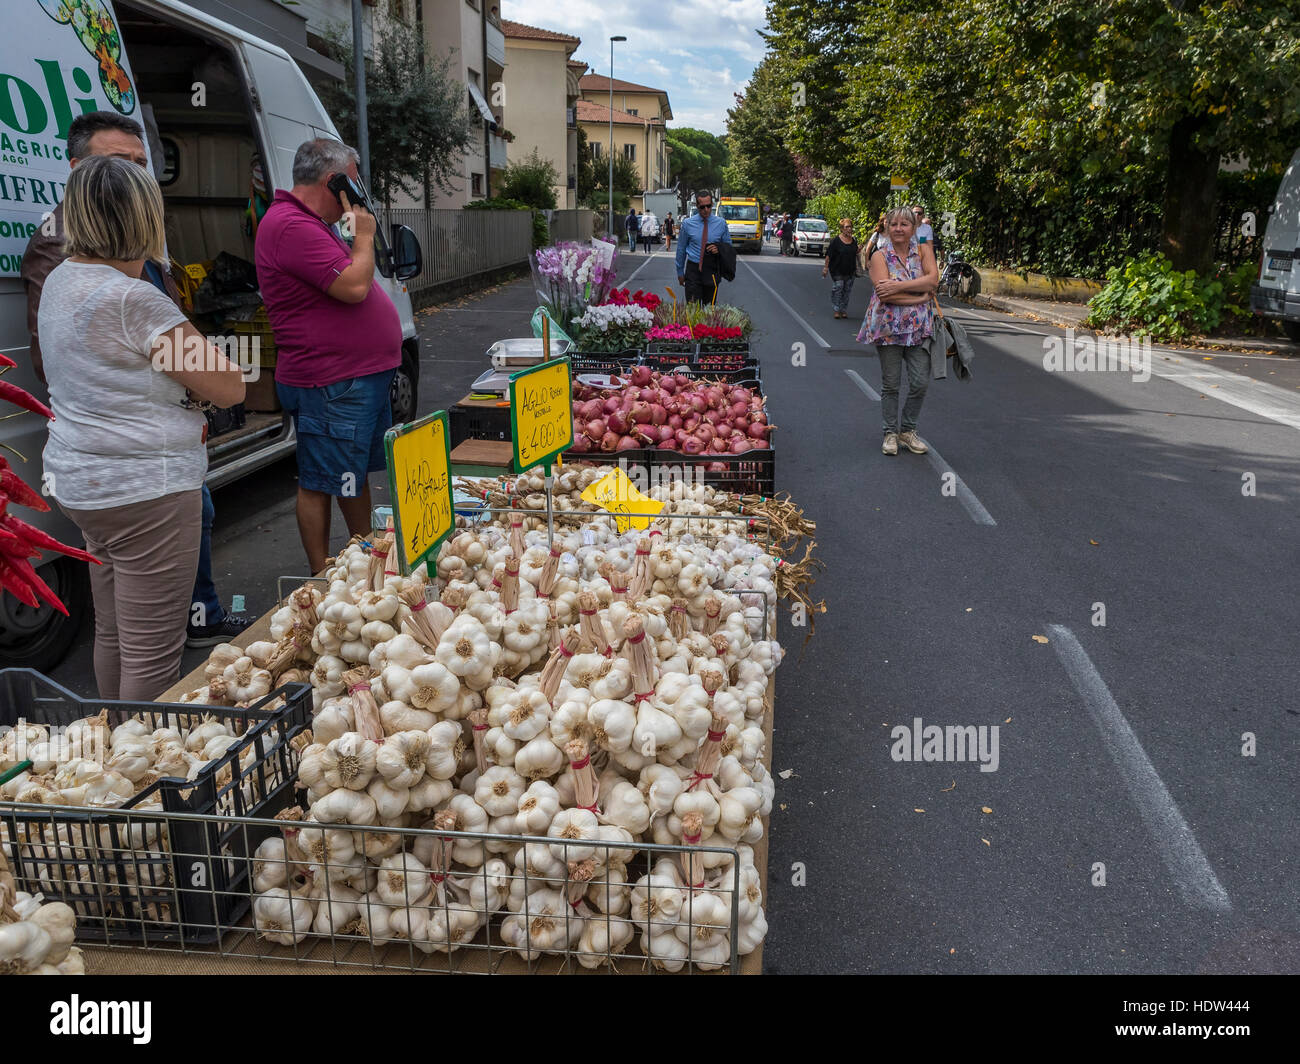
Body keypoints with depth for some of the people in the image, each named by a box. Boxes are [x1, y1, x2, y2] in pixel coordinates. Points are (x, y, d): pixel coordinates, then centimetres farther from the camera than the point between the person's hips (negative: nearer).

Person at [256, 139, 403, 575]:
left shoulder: (309, 223, 18)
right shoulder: (291, 226, -17)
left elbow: (352, 282, 26)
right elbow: (354, 286, -24)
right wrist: (364, 234, -12)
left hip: (362, 376, 11)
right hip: (332, 387, -11)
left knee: (356, 474, 20)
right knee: (320, 485, 0)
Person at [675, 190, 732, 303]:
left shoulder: (721, 223, 4)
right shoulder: (688, 224, 2)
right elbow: (681, 248, 9)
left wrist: (719, 249, -10)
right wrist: (680, 272, 10)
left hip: (712, 272, 1)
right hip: (693, 270, -1)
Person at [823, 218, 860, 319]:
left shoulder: (854, 240, 8)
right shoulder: (836, 241, -8)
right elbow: (829, 255, -8)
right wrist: (826, 266, -11)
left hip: (850, 271, 5)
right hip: (837, 271, -5)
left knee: (847, 290, 7)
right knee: (837, 288, -8)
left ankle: (844, 310, 16)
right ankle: (836, 310, 1)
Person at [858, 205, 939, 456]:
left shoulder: (924, 251, 7)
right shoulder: (880, 257, 0)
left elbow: (933, 279, -10)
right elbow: (885, 293, -15)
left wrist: (898, 286, -18)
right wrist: (921, 296, -14)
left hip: (919, 327, 2)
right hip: (888, 327, -2)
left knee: (921, 383, -1)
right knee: (890, 384, 4)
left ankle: (908, 430, 18)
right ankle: (890, 433, 18)